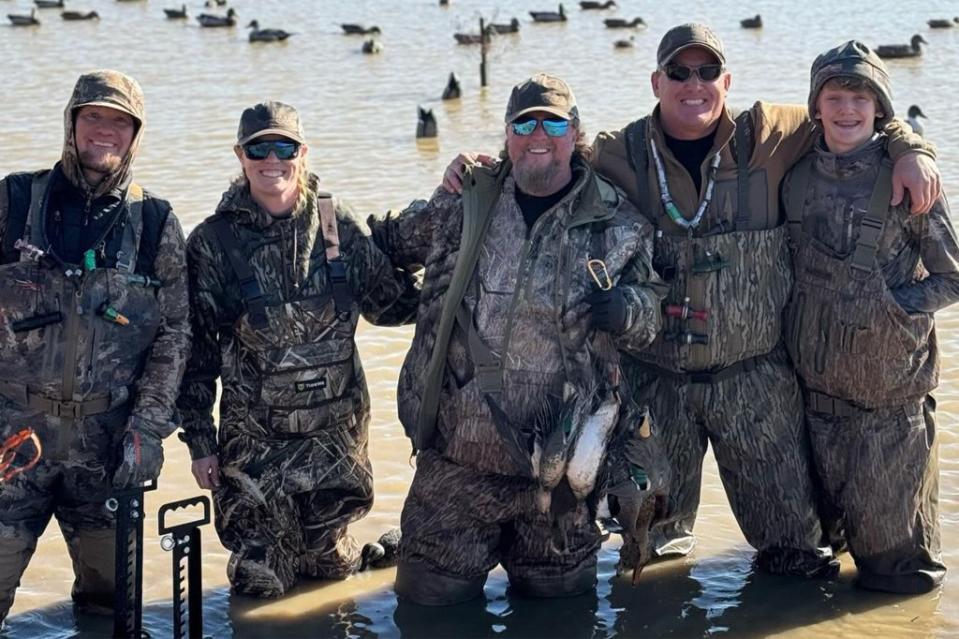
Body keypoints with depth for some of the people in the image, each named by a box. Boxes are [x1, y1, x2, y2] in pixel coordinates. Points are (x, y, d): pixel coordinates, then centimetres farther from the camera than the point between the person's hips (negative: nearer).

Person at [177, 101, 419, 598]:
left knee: (331, 570, 13)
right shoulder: (213, 242, -6)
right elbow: (197, 351, 0)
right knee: (259, 585, 2)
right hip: (254, 442, -2)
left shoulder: (338, 223, -1)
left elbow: (392, 304, 6)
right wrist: (200, 442, 0)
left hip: (336, 436, 2)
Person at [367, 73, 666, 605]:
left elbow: (652, 314, 7)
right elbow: (391, 240, 24)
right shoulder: (461, 205, 6)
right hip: (456, 456, 1)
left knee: (559, 592, 14)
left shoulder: (617, 225, 3)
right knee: (430, 594, 5)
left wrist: (627, 309, -13)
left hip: (557, 462, 0)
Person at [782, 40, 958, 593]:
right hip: (820, 374, 4)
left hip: (890, 376, -4)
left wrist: (893, 309, -15)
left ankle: (905, 569, 28)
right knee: (832, 487, 14)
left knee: (887, 494, 3)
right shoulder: (798, 178, 3)